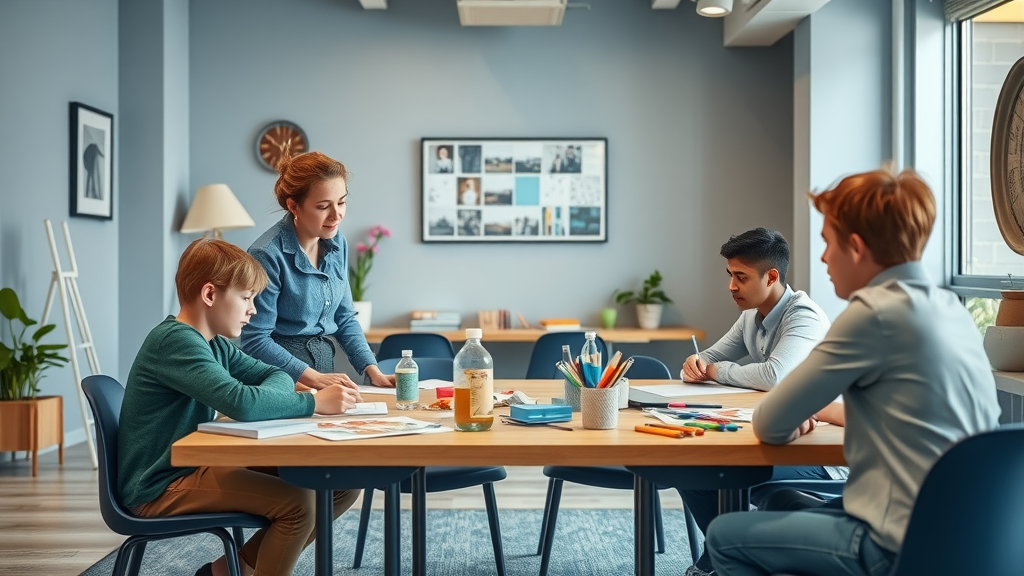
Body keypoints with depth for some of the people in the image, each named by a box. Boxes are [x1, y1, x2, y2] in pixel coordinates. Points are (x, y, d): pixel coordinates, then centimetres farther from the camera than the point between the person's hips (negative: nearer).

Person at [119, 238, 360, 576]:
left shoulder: (216, 344, 10)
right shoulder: (175, 341, -20)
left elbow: (276, 376, 12)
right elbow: (241, 403, -33)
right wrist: (314, 402, -22)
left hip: (196, 467, 10)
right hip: (159, 488, -9)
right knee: (298, 502, -26)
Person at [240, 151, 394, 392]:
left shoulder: (337, 244, 4)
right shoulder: (268, 255, -17)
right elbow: (255, 340, -16)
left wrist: (372, 370, 0)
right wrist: (314, 378, -21)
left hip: (325, 361, 5)